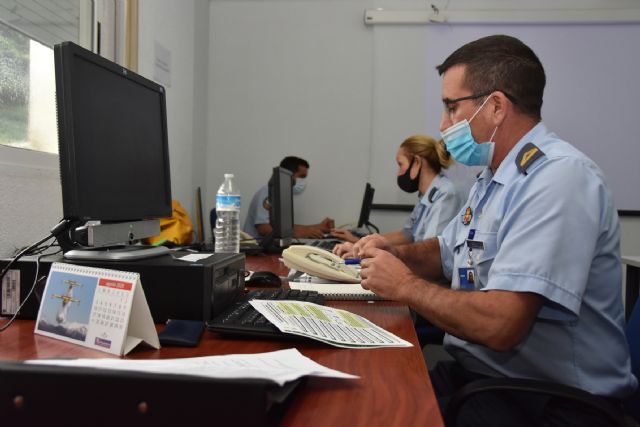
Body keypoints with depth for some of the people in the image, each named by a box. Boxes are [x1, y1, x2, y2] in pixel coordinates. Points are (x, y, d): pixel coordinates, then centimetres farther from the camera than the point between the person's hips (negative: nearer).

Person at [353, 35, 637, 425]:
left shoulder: (558, 177, -22)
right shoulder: (494, 177, 9)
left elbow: (499, 325, -30)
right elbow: (447, 252, 23)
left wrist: (404, 285, -15)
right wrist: (395, 253, 3)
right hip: (473, 371, 8)